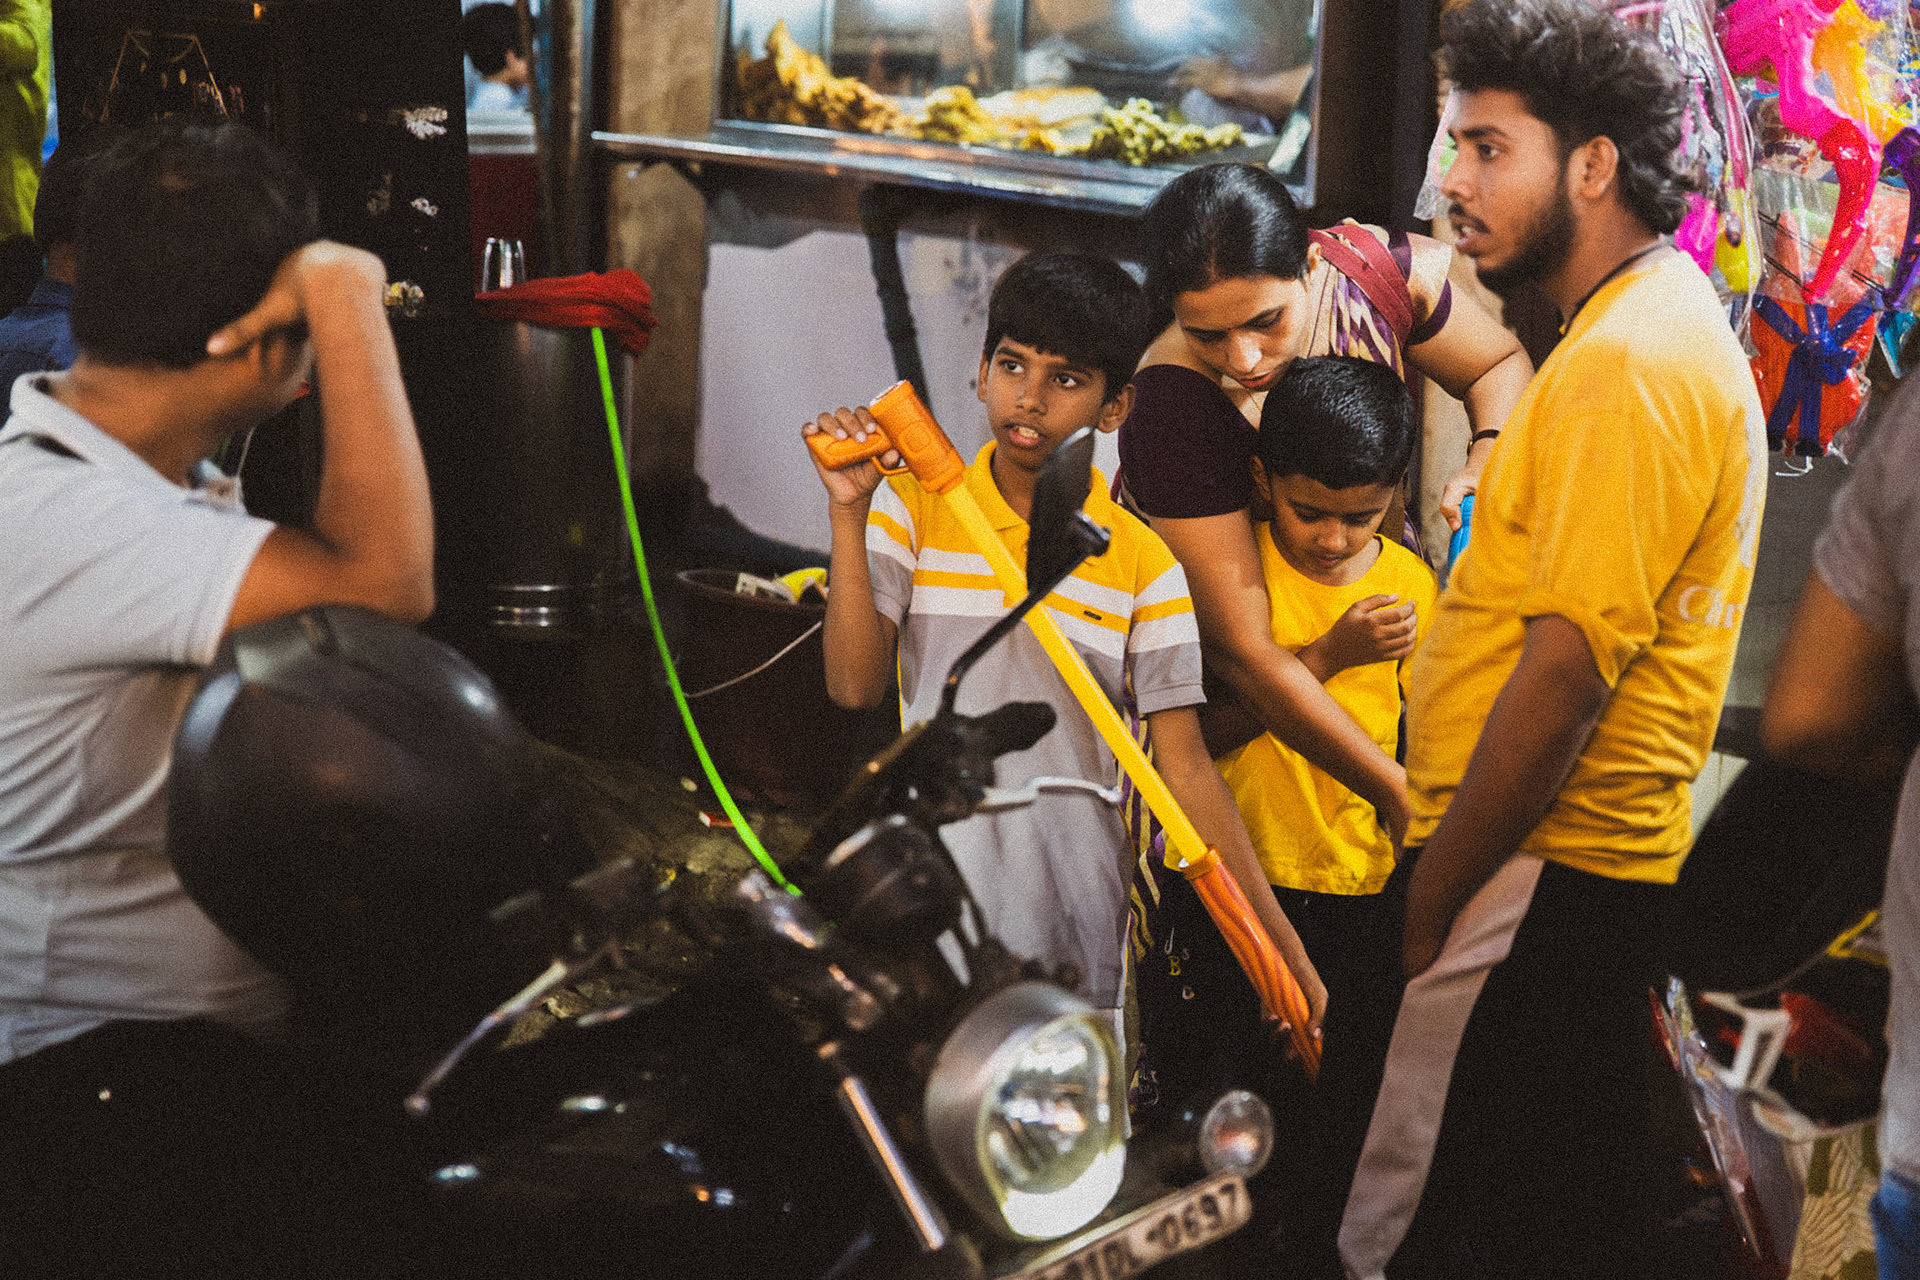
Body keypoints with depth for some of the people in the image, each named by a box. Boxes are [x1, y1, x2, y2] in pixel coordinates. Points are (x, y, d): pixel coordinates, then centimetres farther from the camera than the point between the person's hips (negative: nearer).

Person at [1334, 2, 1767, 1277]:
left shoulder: (1629, 366, -17)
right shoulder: (1666, 320, 17)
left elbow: (1568, 670, -22)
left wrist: (1430, 899, -16)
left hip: (1543, 883, -11)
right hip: (1599, 859, 11)